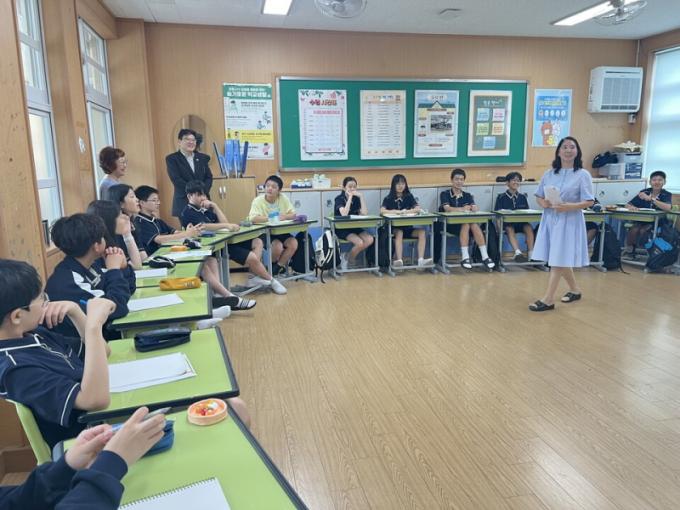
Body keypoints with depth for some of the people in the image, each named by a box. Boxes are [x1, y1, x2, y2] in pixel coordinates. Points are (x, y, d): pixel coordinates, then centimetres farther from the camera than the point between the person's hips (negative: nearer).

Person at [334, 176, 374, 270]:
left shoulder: (356, 199, 6)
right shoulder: (339, 199, -9)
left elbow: (365, 213, -9)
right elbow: (344, 214, -28)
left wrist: (361, 196, -11)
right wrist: (350, 197, -22)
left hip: (355, 227, 6)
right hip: (342, 228, -6)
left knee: (370, 240, -22)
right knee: (359, 243, -30)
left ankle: (347, 257, -6)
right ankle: (346, 260, -1)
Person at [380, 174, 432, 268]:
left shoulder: (409, 197, 9)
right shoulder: (388, 198, 1)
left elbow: (418, 209, -4)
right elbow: (382, 211, -16)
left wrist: (406, 211, -18)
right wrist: (397, 211, -20)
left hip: (407, 227, 3)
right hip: (393, 228, -3)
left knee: (422, 232, -23)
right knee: (399, 233, -36)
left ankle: (421, 260, -32)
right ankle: (399, 260, -45)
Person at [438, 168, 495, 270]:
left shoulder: (467, 195, 13)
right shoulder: (444, 194, 2)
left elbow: (475, 208, -5)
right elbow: (447, 209, -18)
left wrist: (472, 208, -31)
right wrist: (463, 209, -34)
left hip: (465, 223, 3)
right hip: (449, 224, -3)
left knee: (474, 225, -30)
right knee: (466, 225, -33)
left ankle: (485, 257, -31)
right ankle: (465, 257, -34)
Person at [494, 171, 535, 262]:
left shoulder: (522, 197, 17)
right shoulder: (501, 197, 7)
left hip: (521, 221, 3)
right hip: (507, 222, -2)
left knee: (528, 227, -28)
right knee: (510, 229, -35)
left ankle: (531, 254, -33)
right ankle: (518, 252, -50)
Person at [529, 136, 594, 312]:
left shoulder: (583, 174, -6)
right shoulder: (549, 174, 7)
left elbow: (589, 202, -8)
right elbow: (538, 196, 11)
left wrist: (569, 207, -23)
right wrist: (543, 203, -12)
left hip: (569, 221, -5)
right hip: (550, 219, 5)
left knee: (558, 259, -6)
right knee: (561, 259, 14)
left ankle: (548, 299, -2)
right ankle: (575, 289, 34)